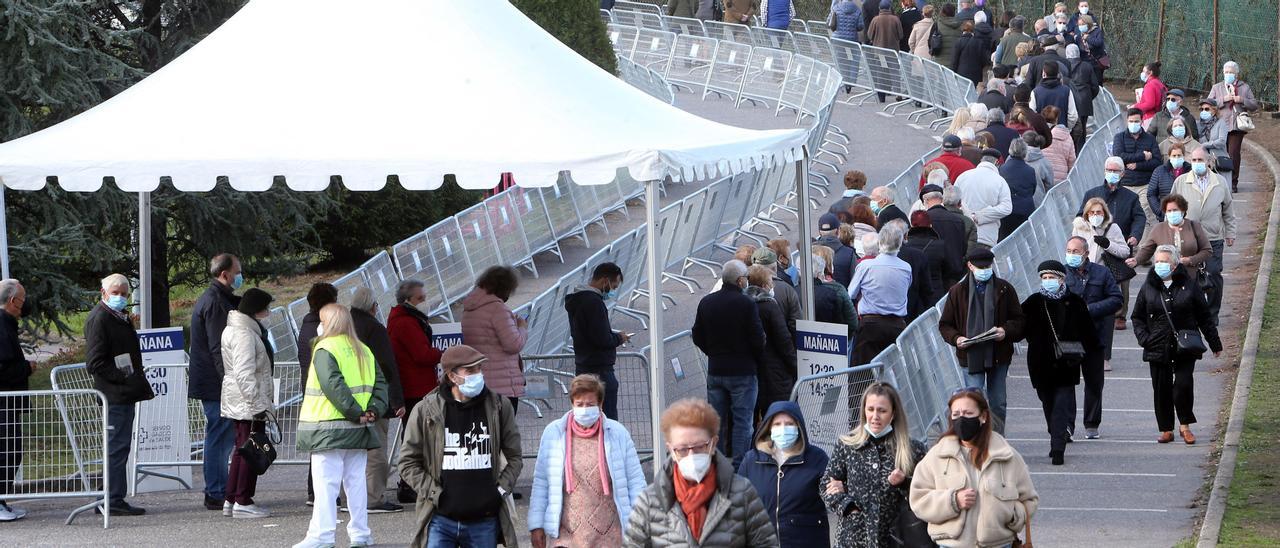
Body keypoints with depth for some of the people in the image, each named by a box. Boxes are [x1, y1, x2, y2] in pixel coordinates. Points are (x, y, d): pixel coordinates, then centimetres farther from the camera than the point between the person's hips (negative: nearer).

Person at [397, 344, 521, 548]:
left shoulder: (499, 407, 3)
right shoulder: (426, 411, -3)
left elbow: (514, 457, 13)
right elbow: (408, 462, 3)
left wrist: (501, 490, 0)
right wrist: (435, 493, -6)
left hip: (485, 521, 2)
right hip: (441, 521, -2)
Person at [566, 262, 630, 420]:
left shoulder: (576, 300, 14)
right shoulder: (593, 302, -17)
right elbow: (603, 339, -22)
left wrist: (613, 336, 14)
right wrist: (619, 338, -3)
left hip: (582, 367, 10)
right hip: (600, 370, -10)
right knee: (608, 421, -9)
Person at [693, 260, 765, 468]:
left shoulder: (706, 302, 2)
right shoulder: (747, 304, -14)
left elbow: (697, 336, 8)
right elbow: (758, 339, -13)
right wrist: (756, 361, 5)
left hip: (715, 371, 5)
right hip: (742, 372, -5)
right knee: (742, 421, 0)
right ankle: (739, 465, -3)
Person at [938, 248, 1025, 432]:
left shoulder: (1004, 289, 4)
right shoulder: (958, 291, 3)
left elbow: (1019, 320, 6)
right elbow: (945, 325, 8)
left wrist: (1006, 332, -14)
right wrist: (956, 338, -12)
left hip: (998, 354, 2)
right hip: (971, 355, -2)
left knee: (998, 403, 11)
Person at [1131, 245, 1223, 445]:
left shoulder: (1189, 285, 2)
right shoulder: (1148, 288, 6)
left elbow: (1204, 316, 7)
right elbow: (1137, 317, 14)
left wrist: (1215, 343, 8)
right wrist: (1143, 338, -4)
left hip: (1185, 347, -2)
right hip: (1158, 347, 2)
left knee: (1184, 384, -12)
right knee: (1161, 389, 4)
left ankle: (1185, 425, 7)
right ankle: (1166, 430, 15)